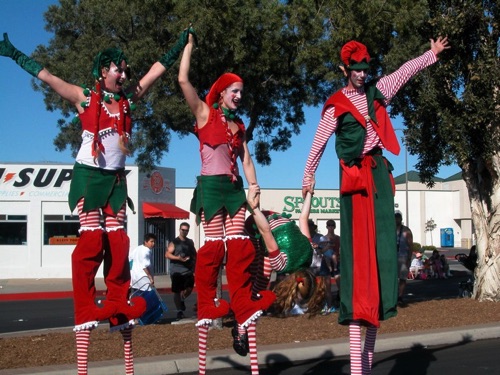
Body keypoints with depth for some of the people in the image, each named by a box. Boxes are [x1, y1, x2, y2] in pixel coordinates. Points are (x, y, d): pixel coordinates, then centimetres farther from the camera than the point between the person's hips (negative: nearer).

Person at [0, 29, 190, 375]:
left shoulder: (129, 99, 10)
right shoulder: (84, 98, -2)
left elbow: (157, 71, 15)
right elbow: (45, 76, -5)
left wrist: (180, 46, 17)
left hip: (116, 178, 5)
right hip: (89, 175, -4)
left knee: (118, 242, 0)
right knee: (91, 241, -11)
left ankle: (117, 306, 4)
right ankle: (85, 311, -7)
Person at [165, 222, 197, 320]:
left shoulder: (190, 242, 13)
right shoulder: (174, 242, -2)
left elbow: (194, 255, 17)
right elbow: (167, 254, -10)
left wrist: (194, 269, 8)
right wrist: (178, 258, -24)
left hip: (188, 270, 3)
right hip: (176, 271, -3)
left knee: (189, 289, -6)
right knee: (177, 291, 2)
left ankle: (182, 300, 25)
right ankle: (179, 311, 12)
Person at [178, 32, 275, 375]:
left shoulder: (239, 125, 17)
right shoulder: (205, 113, 2)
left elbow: (246, 159, 15)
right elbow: (183, 80, -9)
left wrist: (254, 187, 5)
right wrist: (189, 46, -3)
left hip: (235, 187, 5)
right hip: (212, 185, -5)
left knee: (238, 245, -2)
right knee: (214, 244, -6)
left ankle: (242, 304, 2)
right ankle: (208, 304, 4)